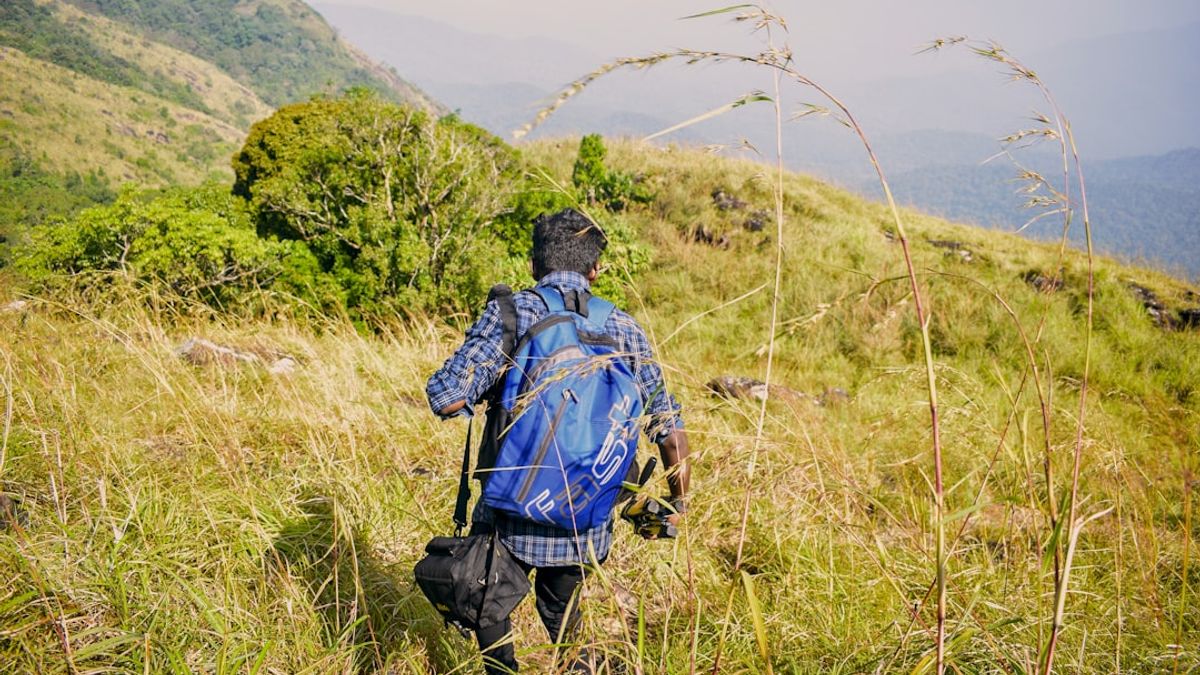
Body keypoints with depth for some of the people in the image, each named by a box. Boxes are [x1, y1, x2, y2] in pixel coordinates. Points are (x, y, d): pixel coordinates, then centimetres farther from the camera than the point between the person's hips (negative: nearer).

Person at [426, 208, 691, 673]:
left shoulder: (512, 311, -9)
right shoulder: (623, 328, 1)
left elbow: (449, 396, -19)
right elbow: (669, 428, 2)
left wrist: (492, 389, 3)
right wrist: (679, 503, 16)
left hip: (513, 514, -3)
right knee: (562, 613, 28)